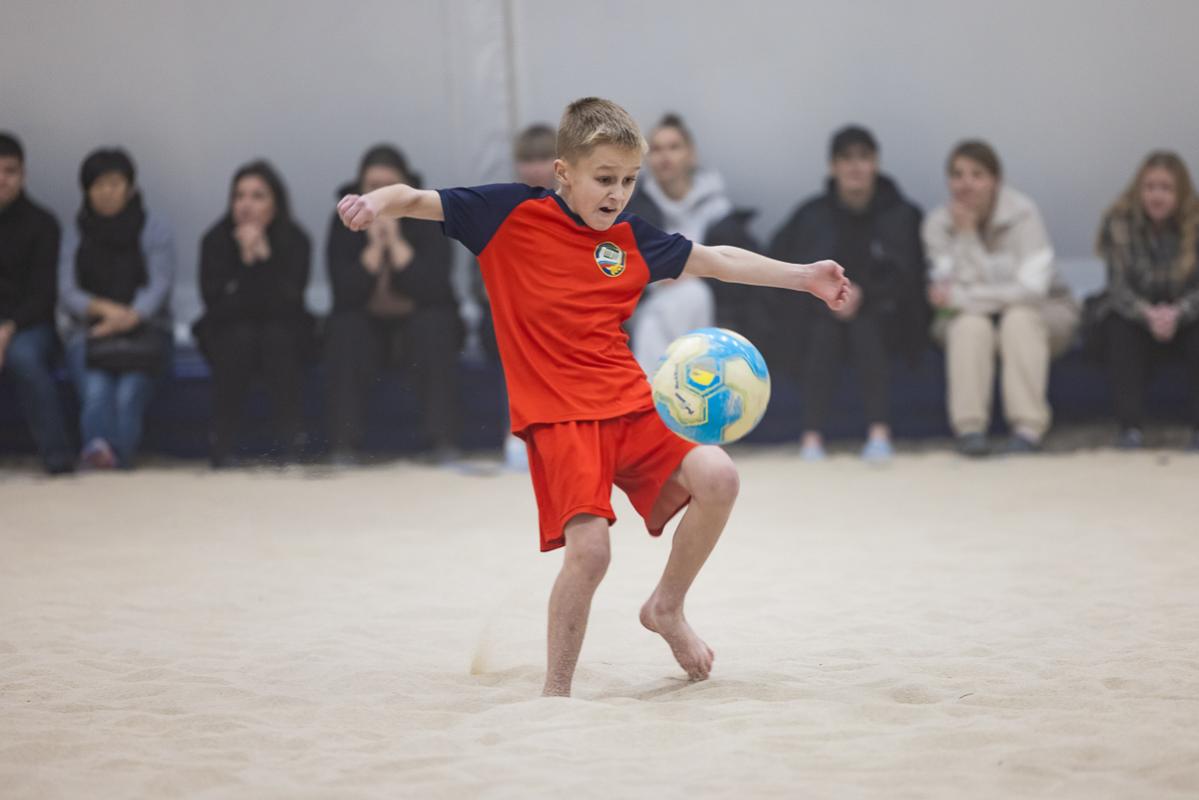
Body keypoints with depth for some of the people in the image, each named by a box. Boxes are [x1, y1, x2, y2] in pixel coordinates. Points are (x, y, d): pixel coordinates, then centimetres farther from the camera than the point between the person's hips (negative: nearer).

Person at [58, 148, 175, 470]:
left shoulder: (154, 229, 10)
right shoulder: (76, 234, 14)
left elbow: (160, 284, -2)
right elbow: (67, 292, 4)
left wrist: (130, 317, -21)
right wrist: (105, 308, -16)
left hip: (142, 331, 0)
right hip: (88, 331, 0)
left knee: (129, 392, -32)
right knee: (95, 389, -33)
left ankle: (118, 461, -52)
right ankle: (99, 450, -60)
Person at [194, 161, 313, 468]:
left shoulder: (295, 240, -11)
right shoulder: (216, 240, -10)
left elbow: (285, 302, -22)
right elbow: (216, 303, -19)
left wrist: (263, 256, -30)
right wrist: (248, 261, -27)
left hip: (284, 338, 0)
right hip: (229, 336, 0)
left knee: (277, 334, -32)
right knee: (240, 336, -32)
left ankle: (288, 441, -26)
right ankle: (222, 445, -27)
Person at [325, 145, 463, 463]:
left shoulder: (427, 218, -8)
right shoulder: (346, 222, -5)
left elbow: (434, 289, -23)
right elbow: (346, 294, -18)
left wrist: (396, 241, -23)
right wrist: (375, 245, -22)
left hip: (419, 321, -1)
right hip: (368, 324, 1)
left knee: (434, 327, -33)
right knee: (345, 330, -31)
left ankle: (444, 443, -32)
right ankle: (343, 446, -31)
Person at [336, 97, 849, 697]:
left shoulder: (632, 239, 11)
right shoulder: (511, 214, -2)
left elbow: (716, 261, 22)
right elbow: (420, 201, -2)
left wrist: (803, 277, 19)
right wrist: (380, 201, -25)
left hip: (631, 405, 5)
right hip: (557, 416, -5)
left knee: (717, 478, -17)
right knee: (588, 549, -22)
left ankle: (667, 608, 9)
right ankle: (555, 693, -3)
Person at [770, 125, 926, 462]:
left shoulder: (902, 215, 2)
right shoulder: (812, 214, 5)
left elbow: (906, 277, -5)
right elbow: (779, 263, 1)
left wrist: (862, 293, -22)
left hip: (880, 312, -1)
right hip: (822, 311, 1)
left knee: (864, 327, -34)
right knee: (825, 330, -32)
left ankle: (879, 433, -43)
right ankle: (812, 437, -39)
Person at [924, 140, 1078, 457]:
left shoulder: (1022, 214, -18)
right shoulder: (939, 224, -10)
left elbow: (1032, 288, -26)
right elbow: (951, 288, -19)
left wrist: (959, 297, -25)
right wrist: (966, 234, -27)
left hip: (1039, 314, -2)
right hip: (969, 317, 2)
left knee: (1019, 319, -34)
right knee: (971, 324, -32)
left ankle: (1028, 428, -37)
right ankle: (970, 428, -34)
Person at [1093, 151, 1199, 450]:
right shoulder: (1119, 222, -13)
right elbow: (1118, 287, -19)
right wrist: (1148, 314, -39)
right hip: (1136, 314, 0)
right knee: (1119, 327, -33)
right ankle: (1130, 430, -41)